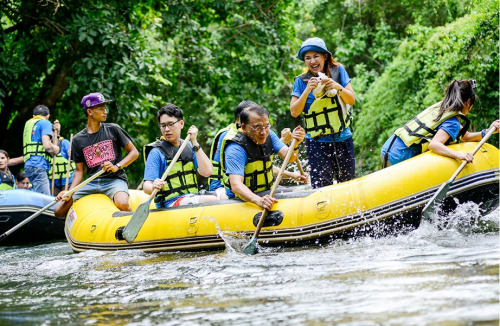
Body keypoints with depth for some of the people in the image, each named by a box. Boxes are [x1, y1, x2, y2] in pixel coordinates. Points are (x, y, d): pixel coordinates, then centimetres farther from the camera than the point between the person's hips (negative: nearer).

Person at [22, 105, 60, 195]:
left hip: (28, 164, 8)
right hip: (38, 165, -8)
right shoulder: (45, 123, 0)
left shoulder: (28, 123, 23)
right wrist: (55, 149, 7)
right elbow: (47, 145, -12)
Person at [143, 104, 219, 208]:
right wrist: (154, 187, -34)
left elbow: (207, 172, -2)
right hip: (170, 203, -6)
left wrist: (194, 142, -2)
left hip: (192, 197, 7)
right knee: (213, 200, -28)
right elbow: (146, 186, -9)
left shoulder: (189, 147, 13)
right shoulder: (156, 152, -3)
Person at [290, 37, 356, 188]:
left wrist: (338, 87, -19)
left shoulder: (338, 71, 2)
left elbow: (351, 100, -1)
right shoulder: (301, 81, -1)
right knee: (321, 187, -9)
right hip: (317, 141, -2)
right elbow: (294, 112, -6)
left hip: (343, 138, 2)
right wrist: (307, 90, -18)